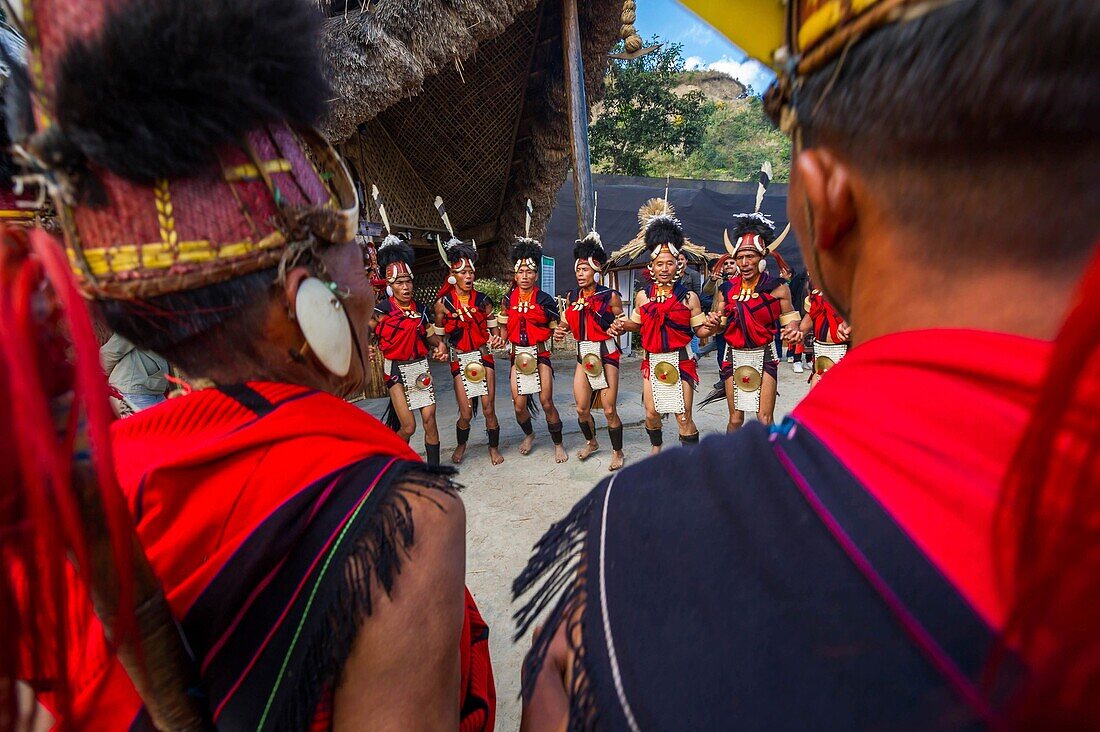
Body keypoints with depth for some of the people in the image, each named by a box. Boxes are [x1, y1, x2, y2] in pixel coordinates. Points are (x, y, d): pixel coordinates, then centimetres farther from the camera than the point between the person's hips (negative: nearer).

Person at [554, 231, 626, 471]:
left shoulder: (610, 296, -7)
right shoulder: (572, 296, 6)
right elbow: (569, 322, 20)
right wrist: (562, 329, -2)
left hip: (605, 353, -4)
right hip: (583, 354, 5)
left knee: (609, 410, -3)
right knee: (581, 409, 6)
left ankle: (618, 452, 17)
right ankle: (591, 442, 34)